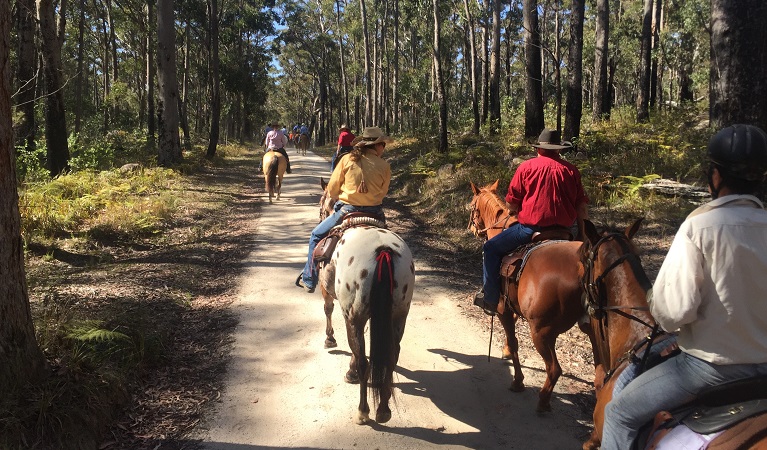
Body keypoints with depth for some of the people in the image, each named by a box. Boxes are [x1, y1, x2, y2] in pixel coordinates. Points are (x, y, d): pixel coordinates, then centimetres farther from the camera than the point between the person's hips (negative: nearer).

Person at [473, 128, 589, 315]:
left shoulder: (527, 166, -1)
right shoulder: (571, 170, 7)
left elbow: (511, 203, -1)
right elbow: (582, 206, 7)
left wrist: (518, 214, 20)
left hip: (530, 228, -4)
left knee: (491, 249, 13)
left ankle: (491, 300, 11)